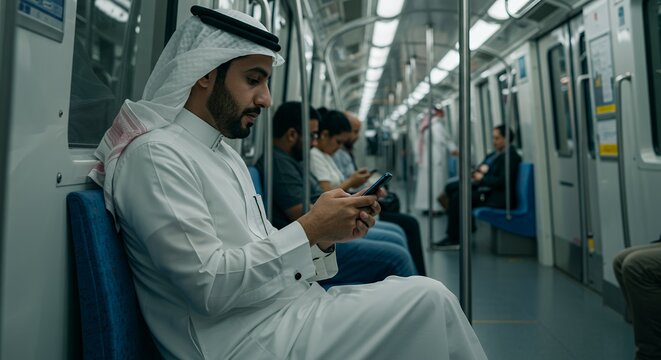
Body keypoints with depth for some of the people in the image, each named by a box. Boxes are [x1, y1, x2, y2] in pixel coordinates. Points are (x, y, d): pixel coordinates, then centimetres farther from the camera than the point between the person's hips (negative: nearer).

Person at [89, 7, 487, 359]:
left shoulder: (228, 155, 15)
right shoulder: (155, 154, -13)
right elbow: (209, 285, -21)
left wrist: (324, 237, -3)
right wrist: (308, 229, -16)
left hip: (288, 310, 8)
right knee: (427, 298, -13)